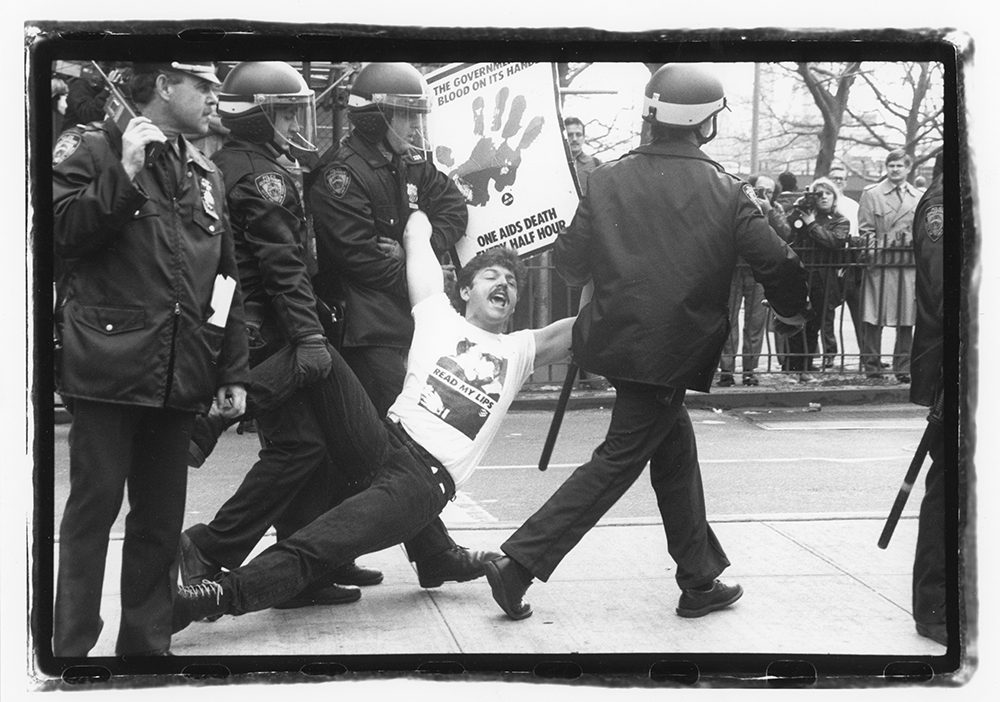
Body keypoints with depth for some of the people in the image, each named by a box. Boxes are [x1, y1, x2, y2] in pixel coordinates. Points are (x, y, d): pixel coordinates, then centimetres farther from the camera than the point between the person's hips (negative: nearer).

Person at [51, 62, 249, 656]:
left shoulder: (207, 177, 19)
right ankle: (72, 646, 5)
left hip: (179, 377, 6)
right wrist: (126, 173, -16)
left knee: (162, 513, 9)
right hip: (108, 365, -5)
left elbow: (226, 280, 19)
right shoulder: (92, 148, 2)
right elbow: (62, 232, -10)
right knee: (95, 504, -3)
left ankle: (147, 642, 20)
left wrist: (233, 372, 14)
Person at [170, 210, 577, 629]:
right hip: (385, 436, 2)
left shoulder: (521, 350, 21)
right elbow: (416, 233, 15)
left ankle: (221, 594, -37)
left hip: (428, 477, -2)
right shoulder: (438, 314, 16)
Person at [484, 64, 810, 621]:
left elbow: (569, 264, 3)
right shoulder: (725, 192, -8)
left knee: (676, 448, 18)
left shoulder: (608, 179, 0)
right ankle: (520, 563, -2)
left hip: (615, 341, 5)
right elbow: (777, 264, -7)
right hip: (674, 352, -5)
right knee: (618, 461, 3)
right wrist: (793, 310, 12)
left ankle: (701, 581, 28)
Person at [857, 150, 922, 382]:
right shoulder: (871, 194, 5)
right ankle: (872, 365, 5)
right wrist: (874, 254, -9)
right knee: (874, 318, -3)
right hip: (881, 263, -2)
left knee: (907, 319, 3)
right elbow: (866, 230, 1)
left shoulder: (919, 198, 13)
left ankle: (903, 368, 9)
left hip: (910, 264, 3)